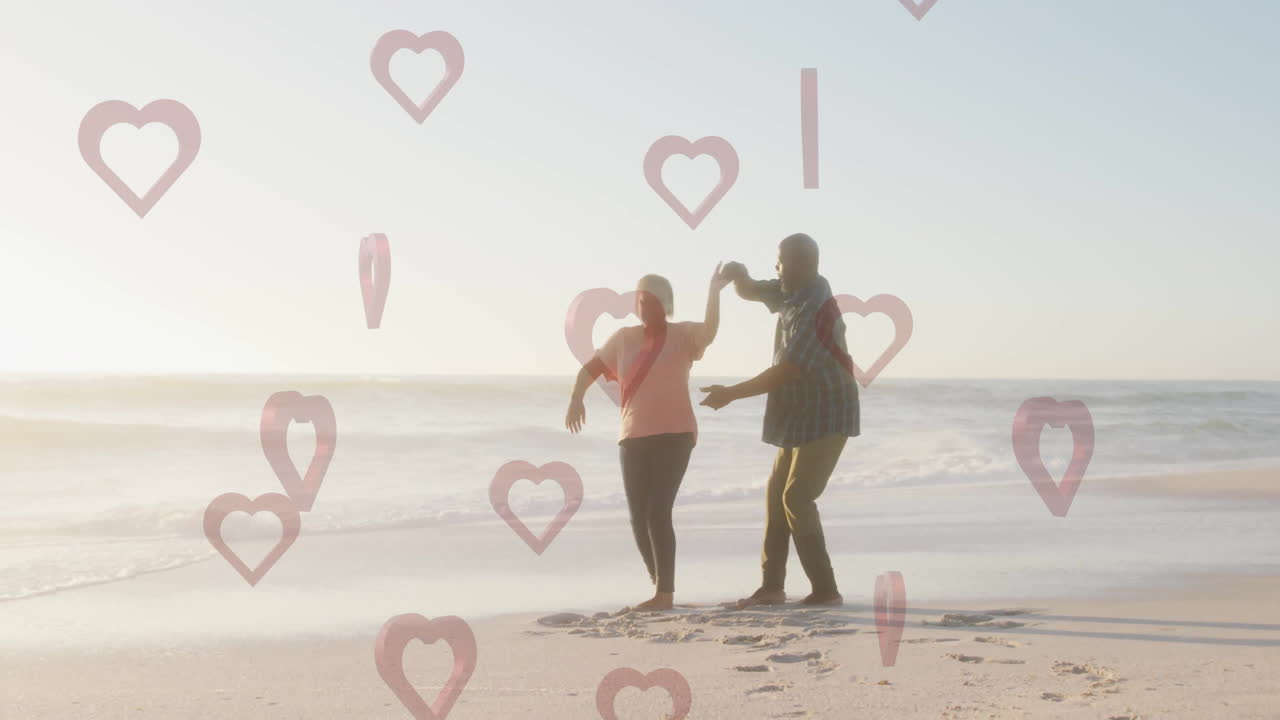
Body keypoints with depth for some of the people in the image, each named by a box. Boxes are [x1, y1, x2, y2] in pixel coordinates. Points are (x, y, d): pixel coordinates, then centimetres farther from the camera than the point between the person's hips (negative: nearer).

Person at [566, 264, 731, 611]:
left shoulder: (683, 335, -1)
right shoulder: (623, 338, 9)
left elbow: (710, 331, -21)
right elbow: (589, 368, 10)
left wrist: (714, 290, -31)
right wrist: (576, 399, -7)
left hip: (675, 435, -4)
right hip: (634, 438, 4)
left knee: (658, 512, -16)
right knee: (638, 518, 3)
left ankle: (666, 593, -12)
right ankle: (659, 586, 20)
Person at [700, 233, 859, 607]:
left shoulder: (815, 311, -24)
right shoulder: (792, 292, 6)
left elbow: (784, 372, -27)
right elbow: (749, 291, 18)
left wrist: (731, 394, -21)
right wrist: (738, 275, -7)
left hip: (826, 418, -10)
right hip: (801, 416, 10)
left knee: (797, 497, -14)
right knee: (777, 493, 11)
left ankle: (826, 590, -9)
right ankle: (771, 585, 16)